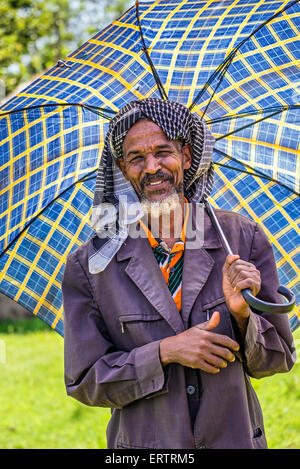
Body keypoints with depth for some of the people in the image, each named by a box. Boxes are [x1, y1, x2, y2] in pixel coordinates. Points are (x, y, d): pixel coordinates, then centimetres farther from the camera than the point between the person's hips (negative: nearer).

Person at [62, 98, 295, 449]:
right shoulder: (89, 266, -8)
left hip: (237, 437, 1)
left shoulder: (243, 238, -5)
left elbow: (278, 360, -1)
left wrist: (242, 315, -20)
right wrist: (164, 352, -19)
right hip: (143, 443, -1)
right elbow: (84, 382, -8)